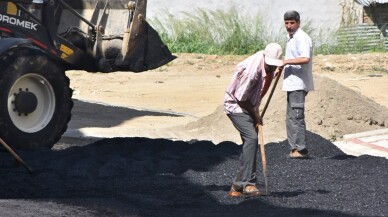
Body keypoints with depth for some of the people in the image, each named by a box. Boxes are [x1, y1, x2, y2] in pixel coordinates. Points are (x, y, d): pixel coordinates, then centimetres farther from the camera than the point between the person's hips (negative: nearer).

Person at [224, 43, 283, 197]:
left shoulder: (269, 67, -1)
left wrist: (256, 113, 15)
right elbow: (241, 98, -23)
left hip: (249, 107, 9)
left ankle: (237, 186, 9)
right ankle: (248, 183, -26)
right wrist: (255, 115, -11)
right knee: (251, 138, -24)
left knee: (250, 142, 4)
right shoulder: (253, 69, -30)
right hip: (235, 105, -9)